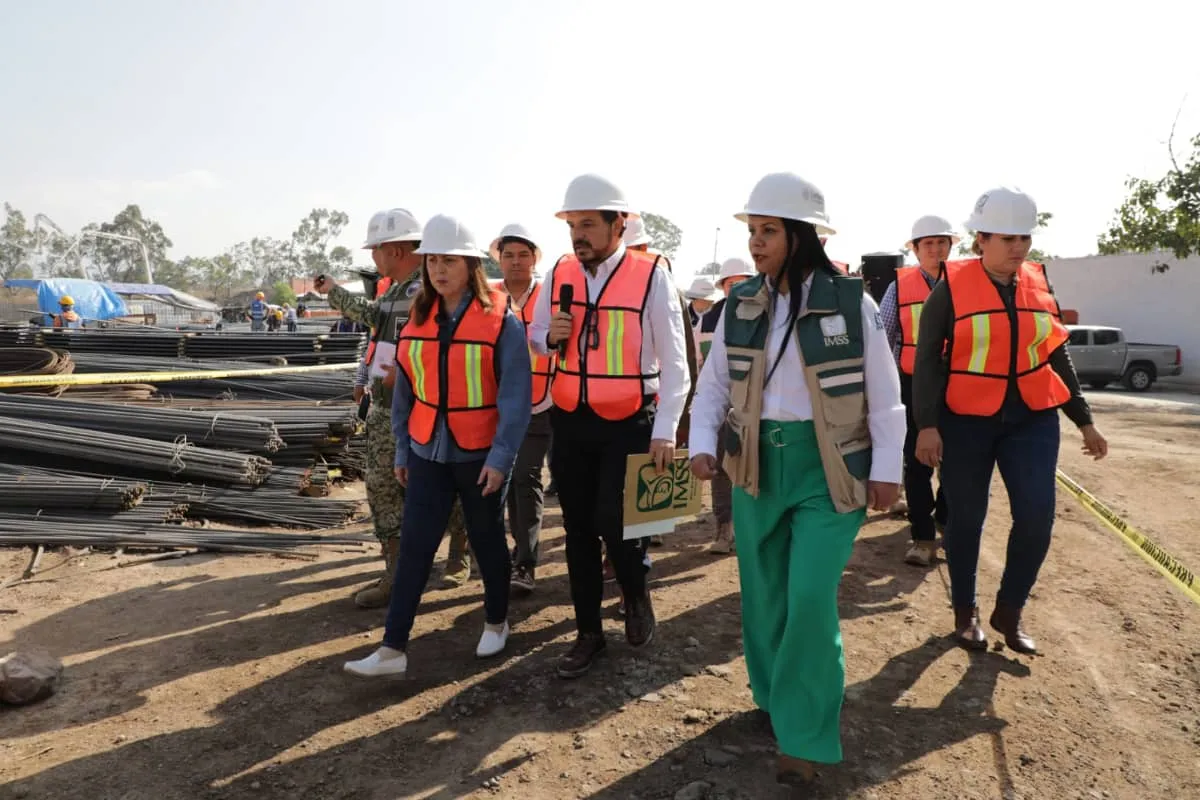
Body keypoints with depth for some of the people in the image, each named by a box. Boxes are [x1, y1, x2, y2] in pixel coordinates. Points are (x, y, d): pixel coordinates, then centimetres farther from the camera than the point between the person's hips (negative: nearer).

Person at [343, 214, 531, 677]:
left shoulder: (501, 321, -12)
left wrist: (501, 457, -17)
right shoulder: (418, 319, 4)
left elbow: (516, 396, -14)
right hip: (429, 452, 4)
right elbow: (405, 389, 10)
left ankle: (496, 622, 34)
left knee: (487, 541, 12)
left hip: (479, 455, -4)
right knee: (414, 546, 3)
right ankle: (393, 649, 8)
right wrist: (402, 448, 10)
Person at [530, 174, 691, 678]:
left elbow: (674, 361, -9)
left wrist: (665, 431, -15)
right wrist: (551, 337, -9)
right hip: (569, 422, 5)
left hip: (629, 424, -4)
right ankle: (588, 633, 28)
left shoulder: (651, 276, -10)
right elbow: (535, 338, 15)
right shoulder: (559, 274, 3)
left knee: (614, 523, -8)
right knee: (578, 529, 11)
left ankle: (637, 598, 27)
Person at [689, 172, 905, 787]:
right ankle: (773, 695, 38)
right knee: (763, 593, 13)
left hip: (828, 468, -4)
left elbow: (884, 396, -3)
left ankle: (805, 734, 11)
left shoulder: (850, 302, -9)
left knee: (810, 598, -8)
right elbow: (713, 384, 7)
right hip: (757, 463, 4)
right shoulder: (740, 305, 1)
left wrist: (886, 469, -5)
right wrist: (703, 442, -8)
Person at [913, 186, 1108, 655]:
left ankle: (1009, 612, 17)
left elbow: (1057, 356, 14)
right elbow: (928, 359, -8)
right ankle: (965, 612, 26)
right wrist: (927, 424, -16)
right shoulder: (951, 287, -6)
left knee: (1037, 517, -4)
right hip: (965, 421, -3)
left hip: (1032, 419, 4)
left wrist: (1084, 420, 14)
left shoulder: (1038, 284, 7)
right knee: (966, 519, 6)